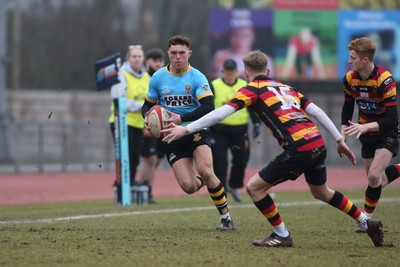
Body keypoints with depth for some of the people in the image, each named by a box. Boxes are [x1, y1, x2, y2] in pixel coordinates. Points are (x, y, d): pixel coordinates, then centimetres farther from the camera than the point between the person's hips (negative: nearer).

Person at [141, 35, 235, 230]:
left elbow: (208, 108, -19)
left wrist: (181, 118, -28)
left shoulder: (197, 78, -8)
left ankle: (226, 218, -8)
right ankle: (199, 182, 29)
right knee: (188, 187, -12)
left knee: (206, 172, -26)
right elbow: (148, 105, 13)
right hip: (172, 138, 2)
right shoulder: (158, 78, 2)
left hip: (196, 132, -2)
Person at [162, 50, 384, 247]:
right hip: (318, 142, 8)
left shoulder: (252, 90, 3)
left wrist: (186, 129, -5)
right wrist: (339, 140, 22)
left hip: (298, 149, -8)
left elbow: (221, 113, -7)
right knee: (321, 192, 31)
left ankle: (282, 235, 10)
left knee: (254, 187, 3)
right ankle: (367, 223, 36)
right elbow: (316, 111, 19)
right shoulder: (286, 87, 23)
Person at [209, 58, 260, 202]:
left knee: (242, 159, 0)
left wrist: (256, 123, 4)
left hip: (239, 131, 2)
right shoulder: (214, 87, 0)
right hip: (219, 130, -2)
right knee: (220, 162, -5)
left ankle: (234, 186, 22)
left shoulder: (245, 86, 8)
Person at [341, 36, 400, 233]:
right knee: (376, 181, 8)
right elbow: (348, 106, 9)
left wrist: (365, 127, -39)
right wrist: (343, 134, -1)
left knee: (374, 176, -22)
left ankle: (366, 218, -6)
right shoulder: (350, 78, -9)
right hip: (366, 134, 6)